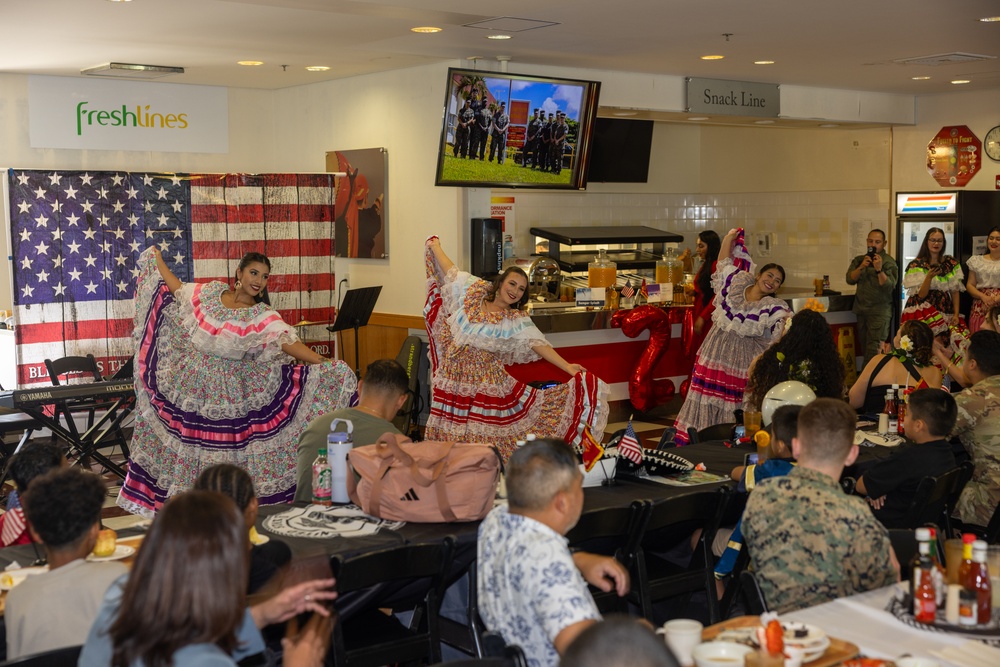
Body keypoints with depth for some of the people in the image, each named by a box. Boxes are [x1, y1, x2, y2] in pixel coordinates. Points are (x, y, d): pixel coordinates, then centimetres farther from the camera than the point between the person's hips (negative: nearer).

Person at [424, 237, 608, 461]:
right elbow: (451, 272, 15)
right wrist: (435, 247, 27)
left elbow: (538, 344, -15)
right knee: (452, 433, 4)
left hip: (486, 381, -2)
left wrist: (568, 367, -27)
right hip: (453, 374, 2)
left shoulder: (517, 321, -4)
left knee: (485, 432, -6)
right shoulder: (474, 294, 2)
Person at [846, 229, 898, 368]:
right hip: (861, 309, 5)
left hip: (880, 311, -5)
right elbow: (850, 279, -1)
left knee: (874, 351, -13)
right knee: (864, 347, 8)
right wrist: (861, 267, -17)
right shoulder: (859, 260, 11)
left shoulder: (888, 262, -5)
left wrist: (879, 269, -30)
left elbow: (889, 287, -16)